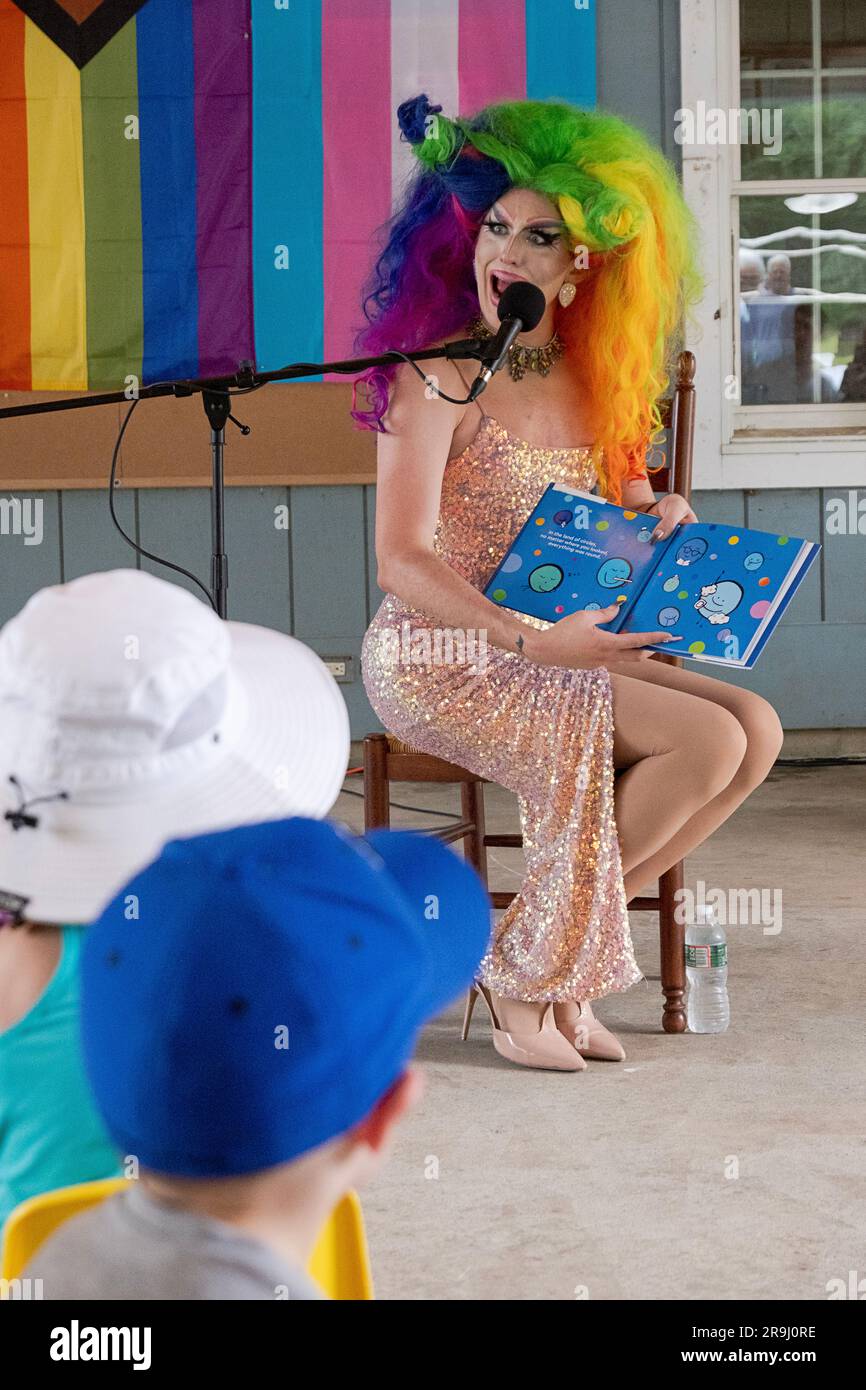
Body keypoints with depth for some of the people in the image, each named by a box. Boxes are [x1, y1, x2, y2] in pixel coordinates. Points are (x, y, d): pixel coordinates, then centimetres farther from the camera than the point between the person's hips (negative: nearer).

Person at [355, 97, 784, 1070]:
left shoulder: (591, 375, 9)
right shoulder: (439, 372, -13)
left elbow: (618, 499, 23)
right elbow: (402, 564, -19)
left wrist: (660, 513, -2)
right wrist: (534, 642, -30)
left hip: (558, 646, 8)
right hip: (442, 660, -7)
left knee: (757, 728, -10)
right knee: (706, 742, -21)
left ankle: (563, 950, -2)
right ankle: (526, 970, -6)